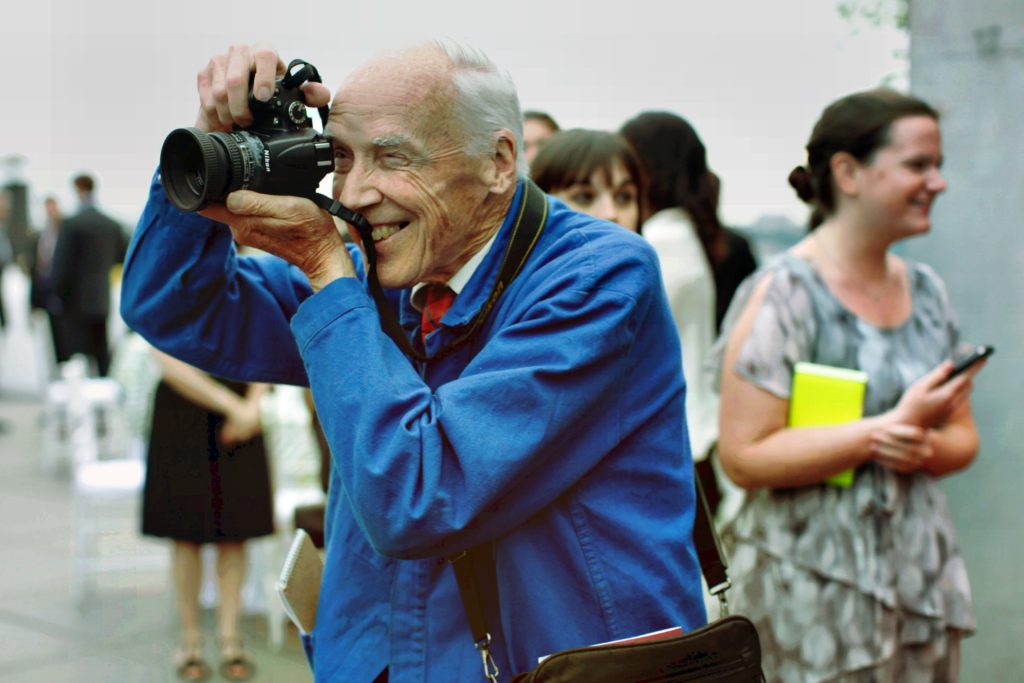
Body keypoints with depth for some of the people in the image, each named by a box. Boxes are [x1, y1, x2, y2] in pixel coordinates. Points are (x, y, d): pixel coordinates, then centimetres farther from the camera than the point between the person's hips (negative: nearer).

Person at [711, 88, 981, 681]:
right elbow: (744, 457, -18)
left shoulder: (927, 291, 9)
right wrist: (888, 428, -20)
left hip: (923, 570, 7)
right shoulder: (783, 294, -12)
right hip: (813, 584, -6)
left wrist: (926, 448, -9)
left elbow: (963, 437, 15)